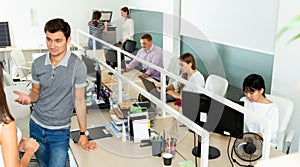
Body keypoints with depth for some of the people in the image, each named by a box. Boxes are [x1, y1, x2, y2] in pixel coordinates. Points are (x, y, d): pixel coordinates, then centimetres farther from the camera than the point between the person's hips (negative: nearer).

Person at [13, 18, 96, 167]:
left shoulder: (77, 66, -17)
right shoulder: (38, 64, -4)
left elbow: (79, 100, -10)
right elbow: (36, 92, 9)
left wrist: (83, 134, -7)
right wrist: (29, 98, -16)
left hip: (60, 132, -4)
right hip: (36, 126, 5)